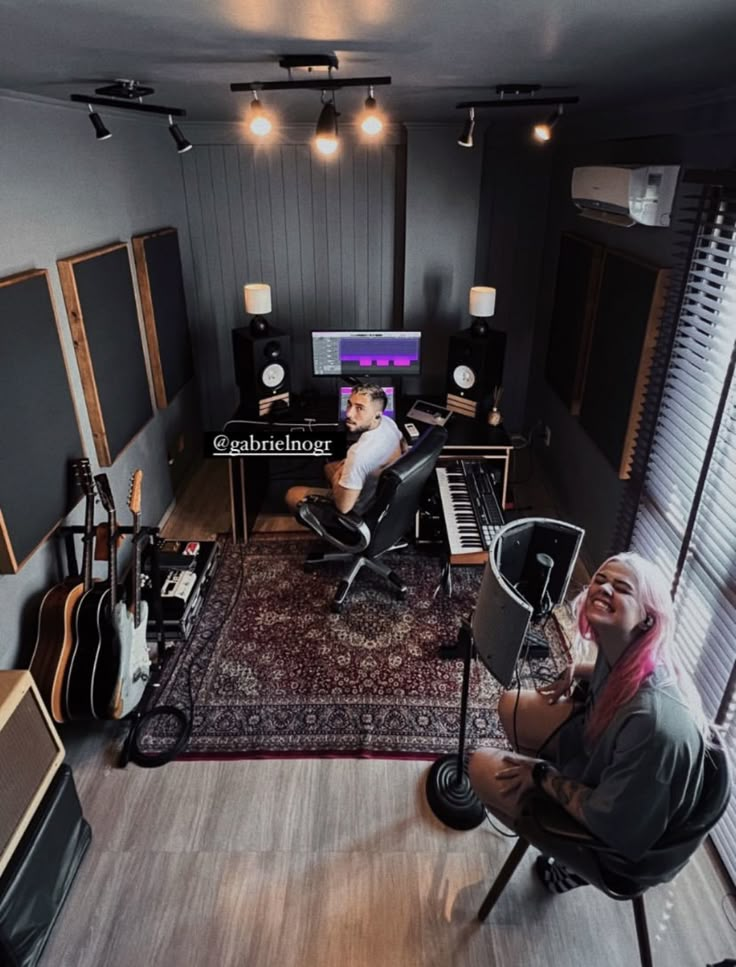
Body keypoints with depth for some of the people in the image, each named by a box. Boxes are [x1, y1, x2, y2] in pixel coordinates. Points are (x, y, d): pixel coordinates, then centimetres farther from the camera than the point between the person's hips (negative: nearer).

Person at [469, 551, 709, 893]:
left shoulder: (656, 721, -41)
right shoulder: (620, 650, -18)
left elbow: (607, 820, -29)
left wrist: (541, 775, -17)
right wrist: (575, 670, -2)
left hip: (620, 835, -7)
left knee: (482, 767, -5)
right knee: (512, 705, 10)